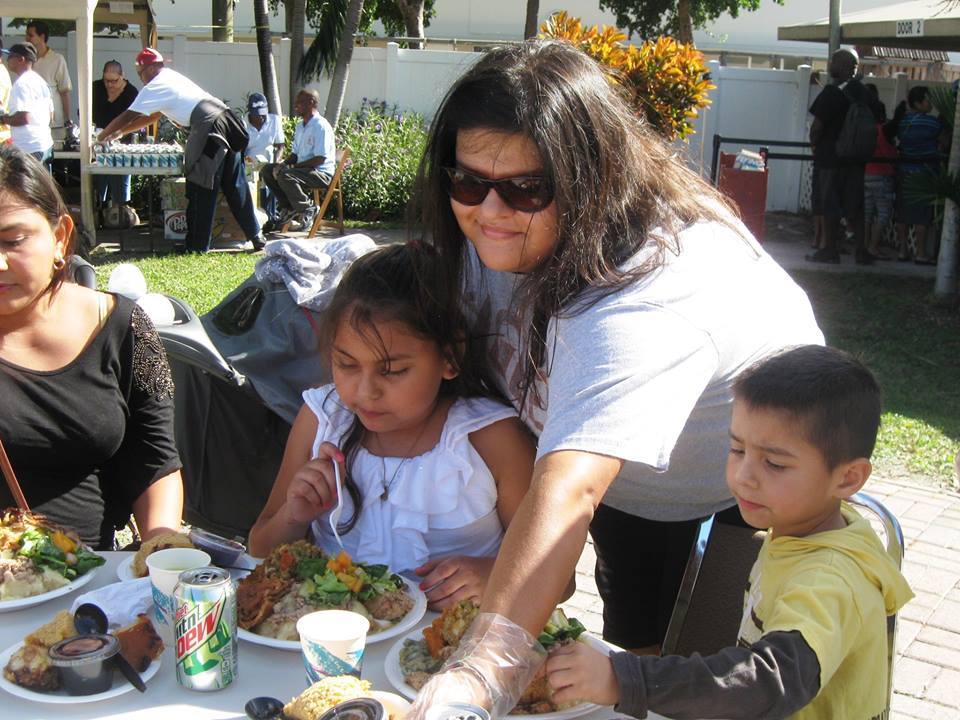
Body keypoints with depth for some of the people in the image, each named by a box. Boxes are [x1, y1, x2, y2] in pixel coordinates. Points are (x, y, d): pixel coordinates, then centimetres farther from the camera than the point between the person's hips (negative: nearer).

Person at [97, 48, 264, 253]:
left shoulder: (155, 87, 0)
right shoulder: (172, 78, 28)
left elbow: (127, 117, 2)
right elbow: (152, 117, 33)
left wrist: (102, 136, 14)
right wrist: (120, 132, 31)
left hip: (209, 130, -9)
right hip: (226, 122, 9)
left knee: (201, 191, -2)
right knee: (235, 186, 13)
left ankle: (198, 246, 3)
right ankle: (256, 237, 16)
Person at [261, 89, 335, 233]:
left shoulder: (321, 126, -15)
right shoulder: (300, 125, 16)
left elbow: (320, 159, -21)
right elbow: (295, 154, 20)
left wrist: (294, 166, -20)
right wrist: (284, 164, -2)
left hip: (322, 173, -10)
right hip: (302, 169, 10)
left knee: (285, 175, -32)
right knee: (267, 170, 2)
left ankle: (306, 212, -15)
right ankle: (289, 209, 3)